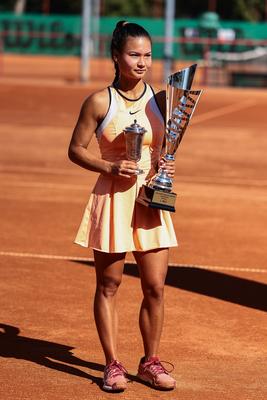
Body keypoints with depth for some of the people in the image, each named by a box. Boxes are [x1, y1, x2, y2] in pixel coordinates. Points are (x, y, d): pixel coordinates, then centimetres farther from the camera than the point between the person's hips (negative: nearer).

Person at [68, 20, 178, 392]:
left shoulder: (160, 99, 5)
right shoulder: (99, 102, -5)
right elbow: (76, 150, 0)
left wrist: (167, 164, -4)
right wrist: (110, 167, -15)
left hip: (152, 201, 3)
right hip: (112, 199, -3)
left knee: (155, 287, 3)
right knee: (109, 285, 5)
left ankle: (150, 362, 19)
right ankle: (113, 364, 16)